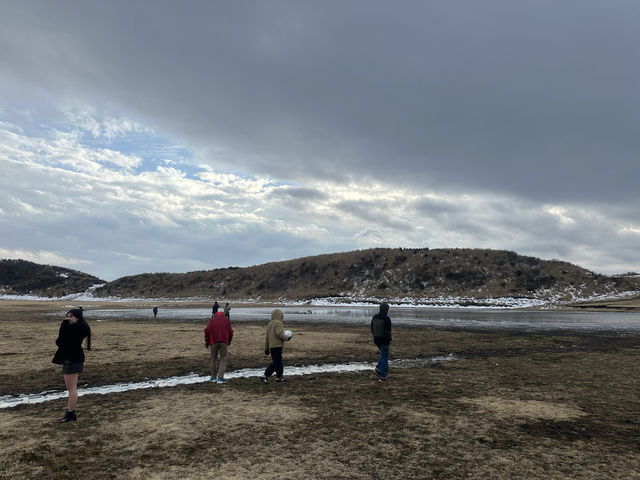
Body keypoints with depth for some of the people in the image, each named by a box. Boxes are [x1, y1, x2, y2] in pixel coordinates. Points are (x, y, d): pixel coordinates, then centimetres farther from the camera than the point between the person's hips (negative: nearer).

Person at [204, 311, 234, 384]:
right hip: (224, 342, -1)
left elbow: (207, 331, 1)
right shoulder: (226, 320, 18)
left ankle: (213, 377, 21)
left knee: (214, 358, 16)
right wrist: (229, 342, 21)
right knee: (223, 360, 5)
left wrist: (207, 342, 9)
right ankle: (220, 378, -6)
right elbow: (230, 332, 10)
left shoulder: (212, 320, 16)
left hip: (214, 342, 1)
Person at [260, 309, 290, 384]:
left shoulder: (269, 324, 15)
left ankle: (279, 377, 24)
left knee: (278, 361, 18)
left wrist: (266, 348, 22)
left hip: (271, 346, 9)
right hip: (277, 346, -9)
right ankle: (265, 376, -10)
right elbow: (279, 333, -24)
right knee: (276, 362, -5)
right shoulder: (278, 323, -11)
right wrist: (286, 338, -8)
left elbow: (267, 338, 18)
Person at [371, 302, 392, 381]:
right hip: (384, 340, -7)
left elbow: (372, 328, 10)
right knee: (384, 357, 2)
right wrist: (389, 339, -6)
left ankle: (378, 368, 16)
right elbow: (388, 330, -19)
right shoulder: (386, 318, -19)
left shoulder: (374, 317, 2)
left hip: (376, 339, 7)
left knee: (383, 354, 26)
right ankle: (383, 376, 4)